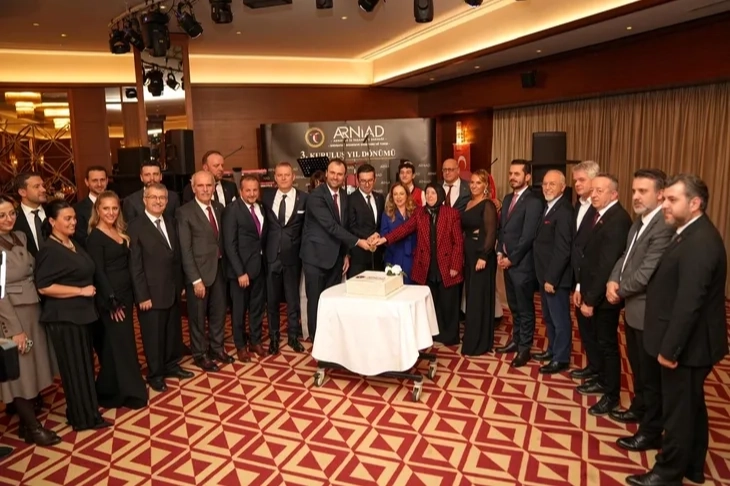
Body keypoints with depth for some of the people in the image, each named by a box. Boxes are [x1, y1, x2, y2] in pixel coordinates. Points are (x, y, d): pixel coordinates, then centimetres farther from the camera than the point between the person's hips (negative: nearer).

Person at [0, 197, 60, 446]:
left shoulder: (20, 237, 7)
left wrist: (34, 314, 8)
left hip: (32, 311, 7)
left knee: (34, 368, 13)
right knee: (20, 373, 4)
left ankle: (27, 421, 27)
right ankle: (32, 427, 17)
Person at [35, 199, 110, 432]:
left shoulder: (73, 244, 11)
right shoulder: (49, 250, -15)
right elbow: (44, 286, -22)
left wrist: (88, 290, 11)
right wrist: (80, 291, -19)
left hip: (80, 313, 9)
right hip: (63, 317, -9)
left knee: (85, 364, 16)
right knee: (74, 367, 2)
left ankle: (83, 410, 31)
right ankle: (83, 417, 15)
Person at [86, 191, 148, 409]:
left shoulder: (120, 232, 10)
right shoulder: (95, 237, -11)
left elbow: (126, 263, 10)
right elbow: (98, 272, -16)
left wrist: (126, 297, 7)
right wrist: (112, 302, -18)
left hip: (125, 294, 8)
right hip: (110, 298, -8)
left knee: (122, 341, 15)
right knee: (121, 343, -1)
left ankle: (111, 390, 29)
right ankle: (130, 392, 11)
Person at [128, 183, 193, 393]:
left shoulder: (170, 222, 9)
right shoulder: (136, 227, -11)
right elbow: (135, 266, -13)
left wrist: (181, 283, 9)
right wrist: (142, 296, -15)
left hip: (173, 290, 6)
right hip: (151, 293, -6)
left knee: (173, 331, 17)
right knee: (153, 335, 8)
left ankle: (171, 365, 35)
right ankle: (155, 374, 25)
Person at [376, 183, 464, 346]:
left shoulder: (452, 213, -4)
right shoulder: (419, 213, 6)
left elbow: (458, 242, -5)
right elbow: (404, 228, -7)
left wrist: (455, 266, -10)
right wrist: (386, 239, -22)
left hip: (446, 267, -3)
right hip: (425, 268, 3)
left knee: (448, 304, 7)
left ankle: (450, 336, 23)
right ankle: (434, 334, 26)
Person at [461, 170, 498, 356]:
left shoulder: (487, 205, -11)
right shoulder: (468, 204, 13)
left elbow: (491, 233, -16)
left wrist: (483, 257, -22)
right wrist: (463, 253, 9)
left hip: (482, 255, -8)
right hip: (468, 254, 8)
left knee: (480, 298, -2)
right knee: (471, 296, 14)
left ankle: (479, 343, 8)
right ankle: (471, 337, 26)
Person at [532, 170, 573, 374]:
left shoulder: (563, 211, -19)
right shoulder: (549, 207, 12)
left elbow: (562, 250, -22)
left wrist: (551, 278, -20)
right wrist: (544, 276, 12)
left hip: (555, 277, -9)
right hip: (545, 274, 10)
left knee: (560, 319, 5)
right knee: (549, 317, 21)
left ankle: (561, 359, 17)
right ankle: (552, 350, 35)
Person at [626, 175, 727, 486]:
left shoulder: (700, 242, -24)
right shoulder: (692, 235, 9)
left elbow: (688, 303, -27)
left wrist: (669, 348, -21)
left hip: (686, 345, -10)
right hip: (688, 343, 10)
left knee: (677, 410, 5)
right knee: (691, 407, 21)